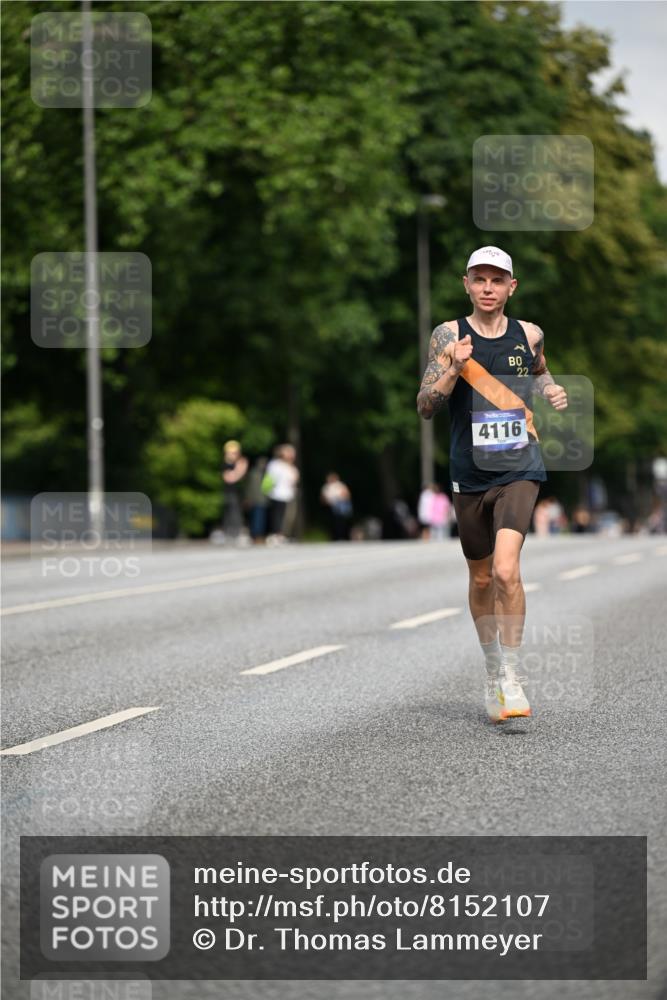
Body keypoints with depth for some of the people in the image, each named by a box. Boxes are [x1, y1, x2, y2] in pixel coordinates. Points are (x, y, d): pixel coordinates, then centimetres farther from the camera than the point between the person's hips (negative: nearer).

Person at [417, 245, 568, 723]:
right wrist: (453, 369, -24)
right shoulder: (449, 335, -2)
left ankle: (512, 677, -9)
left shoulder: (529, 334, 4)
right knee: (481, 579, 13)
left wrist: (552, 389, 6)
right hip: (470, 473, 1)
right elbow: (425, 407, -8)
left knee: (506, 570, -20)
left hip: (519, 471, -1)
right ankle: (492, 669, 34)